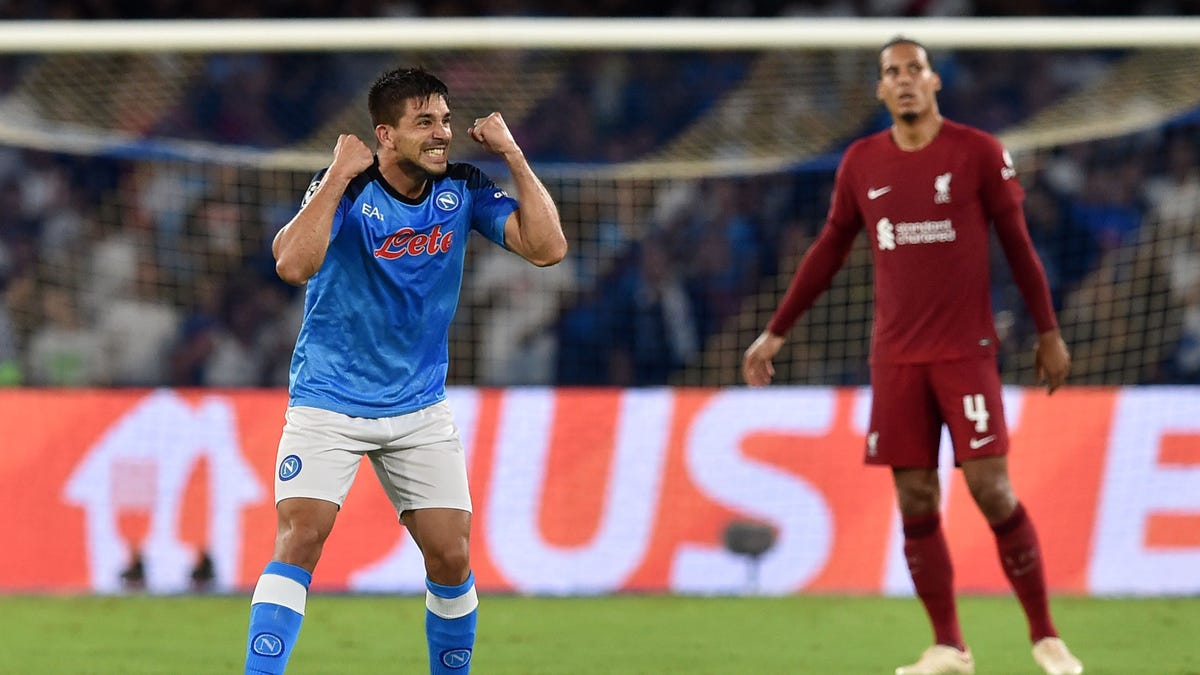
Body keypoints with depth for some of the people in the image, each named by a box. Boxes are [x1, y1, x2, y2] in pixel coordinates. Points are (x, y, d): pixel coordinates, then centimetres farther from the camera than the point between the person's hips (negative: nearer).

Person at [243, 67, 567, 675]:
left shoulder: (463, 190, -3)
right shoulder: (346, 189, -15)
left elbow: (546, 247, -12)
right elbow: (293, 264, -31)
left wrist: (513, 155, -15)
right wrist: (339, 175, -30)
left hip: (420, 408, 4)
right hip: (329, 404, -4)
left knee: (451, 555, 0)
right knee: (300, 538, -19)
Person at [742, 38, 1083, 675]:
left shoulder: (978, 152, -3)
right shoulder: (861, 163, 7)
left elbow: (1018, 244, 2)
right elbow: (827, 252, 15)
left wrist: (1048, 332, 2)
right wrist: (775, 331, 16)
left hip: (966, 350, -3)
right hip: (895, 357, 4)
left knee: (991, 490, -10)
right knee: (915, 500, 1)